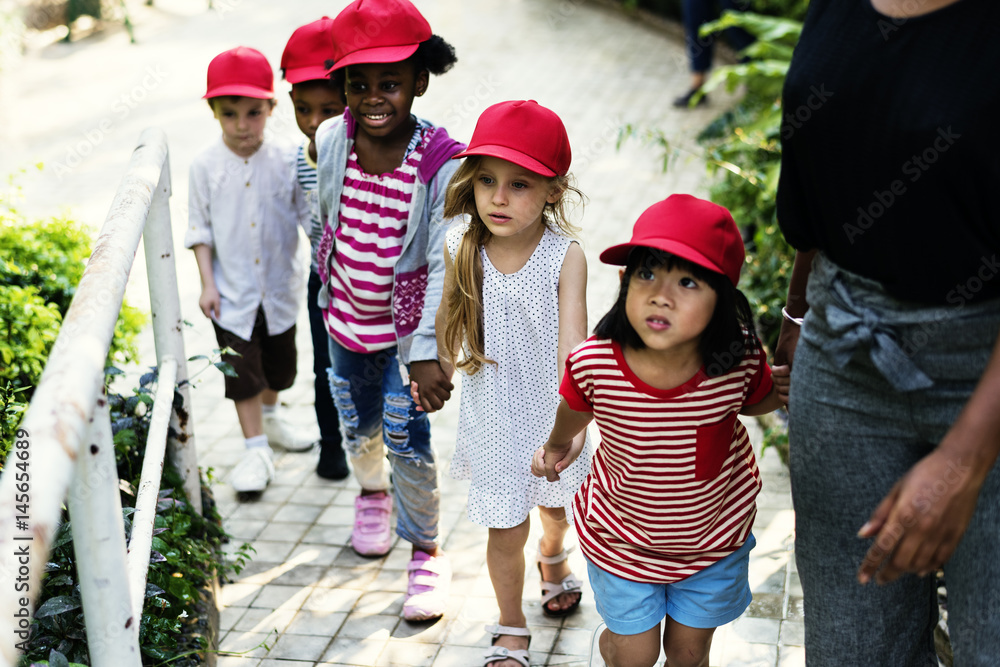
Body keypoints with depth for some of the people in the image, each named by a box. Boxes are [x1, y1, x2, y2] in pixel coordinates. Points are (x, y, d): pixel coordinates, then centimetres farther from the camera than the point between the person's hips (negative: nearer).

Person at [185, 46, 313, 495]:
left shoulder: (285, 162, -9)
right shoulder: (206, 166, -10)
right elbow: (200, 229, -4)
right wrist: (207, 283, -8)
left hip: (279, 286, 2)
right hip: (232, 292, -2)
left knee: (279, 362, 20)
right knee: (242, 371, 2)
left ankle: (269, 419, 45)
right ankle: (256, 450, 12)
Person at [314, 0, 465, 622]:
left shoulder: (443, 163, -24)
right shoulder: (332, 139, -11)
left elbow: (445, 264, -24)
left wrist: (429, 350, -28)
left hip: (405, 326, -4)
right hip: (344, 316, 4)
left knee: (407, 439, 1)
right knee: (359, 424, 22)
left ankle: (427, 550, 24)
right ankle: (371, 489, 55)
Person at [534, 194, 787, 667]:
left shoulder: (741, 361, -28)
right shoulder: (592, 363, -30)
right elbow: (574, 410, -1)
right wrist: (558, 444, 16)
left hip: (715, 534, 1)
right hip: (622, 536, -1)